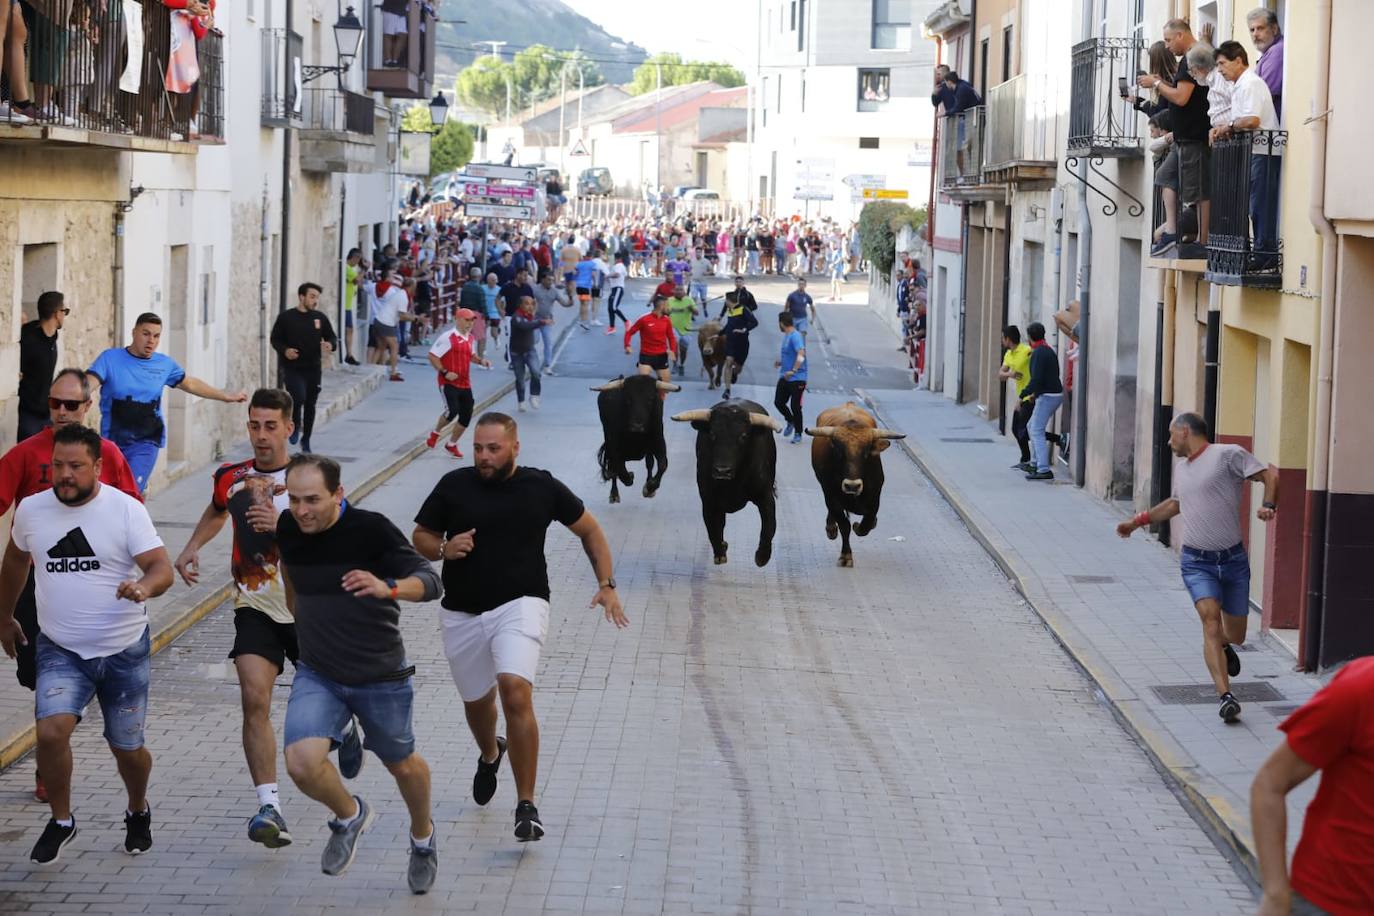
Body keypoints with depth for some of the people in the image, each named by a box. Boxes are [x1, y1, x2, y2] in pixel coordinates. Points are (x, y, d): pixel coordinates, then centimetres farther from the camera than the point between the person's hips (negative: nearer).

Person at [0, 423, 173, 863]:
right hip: (61, 650, 1)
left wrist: (144, 586, -41)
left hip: (124, 650, -1)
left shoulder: (126, 509, -10)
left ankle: (138, 812, 42)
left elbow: (162, 567, -18)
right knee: (51, 732, -21)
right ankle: (61, 821, 3)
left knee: (127, 748, 9)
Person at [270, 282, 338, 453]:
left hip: (313, 369, 3)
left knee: (310, 404, 9)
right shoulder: (286, 317, -4)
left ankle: (306, 440, 26)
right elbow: (275, 339, 3)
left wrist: (330, 345, -12)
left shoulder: (320, 318, 4)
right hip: (292, 368, -3)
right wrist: (284, 350, -16)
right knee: (298, 397, -21)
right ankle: (295, 426, 11)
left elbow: (332, 337, 12)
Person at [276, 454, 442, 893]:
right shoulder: (287, 528, -7)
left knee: (402, 764, 16)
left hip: (381, 676, -2)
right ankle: (349, 815, 14)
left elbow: (429, 581, -26)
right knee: (302, 763, -19)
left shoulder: (372, 529, -20)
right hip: (317, 675, 3)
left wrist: (389, 588, -45)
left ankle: (423, 836, 48)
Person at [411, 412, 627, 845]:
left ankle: (526, 806, -17)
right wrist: (444, 549, -14)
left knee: (515, 692, -24)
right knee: (477, 702, 18)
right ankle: (490, 755, 56)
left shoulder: (541, 486, -3)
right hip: (462, 614, 3)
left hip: (520, 606, -3)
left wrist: (607, 586, 2)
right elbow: (421, 536, 9)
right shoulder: (454, 485, -1)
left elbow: (589, 530, 10)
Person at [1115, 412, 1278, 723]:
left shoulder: (1227, 455, -4)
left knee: (1235, 636, 6)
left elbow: (1270, 475, -9)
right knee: (1210, 618, -21)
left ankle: (1223, 645, 45)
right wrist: (1138, 521, 35)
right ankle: (1225, 696, -27)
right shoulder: (1181, 467, 16)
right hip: (1197, 561, 3)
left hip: (1233, 558, -3)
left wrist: (1268, 505, -26)